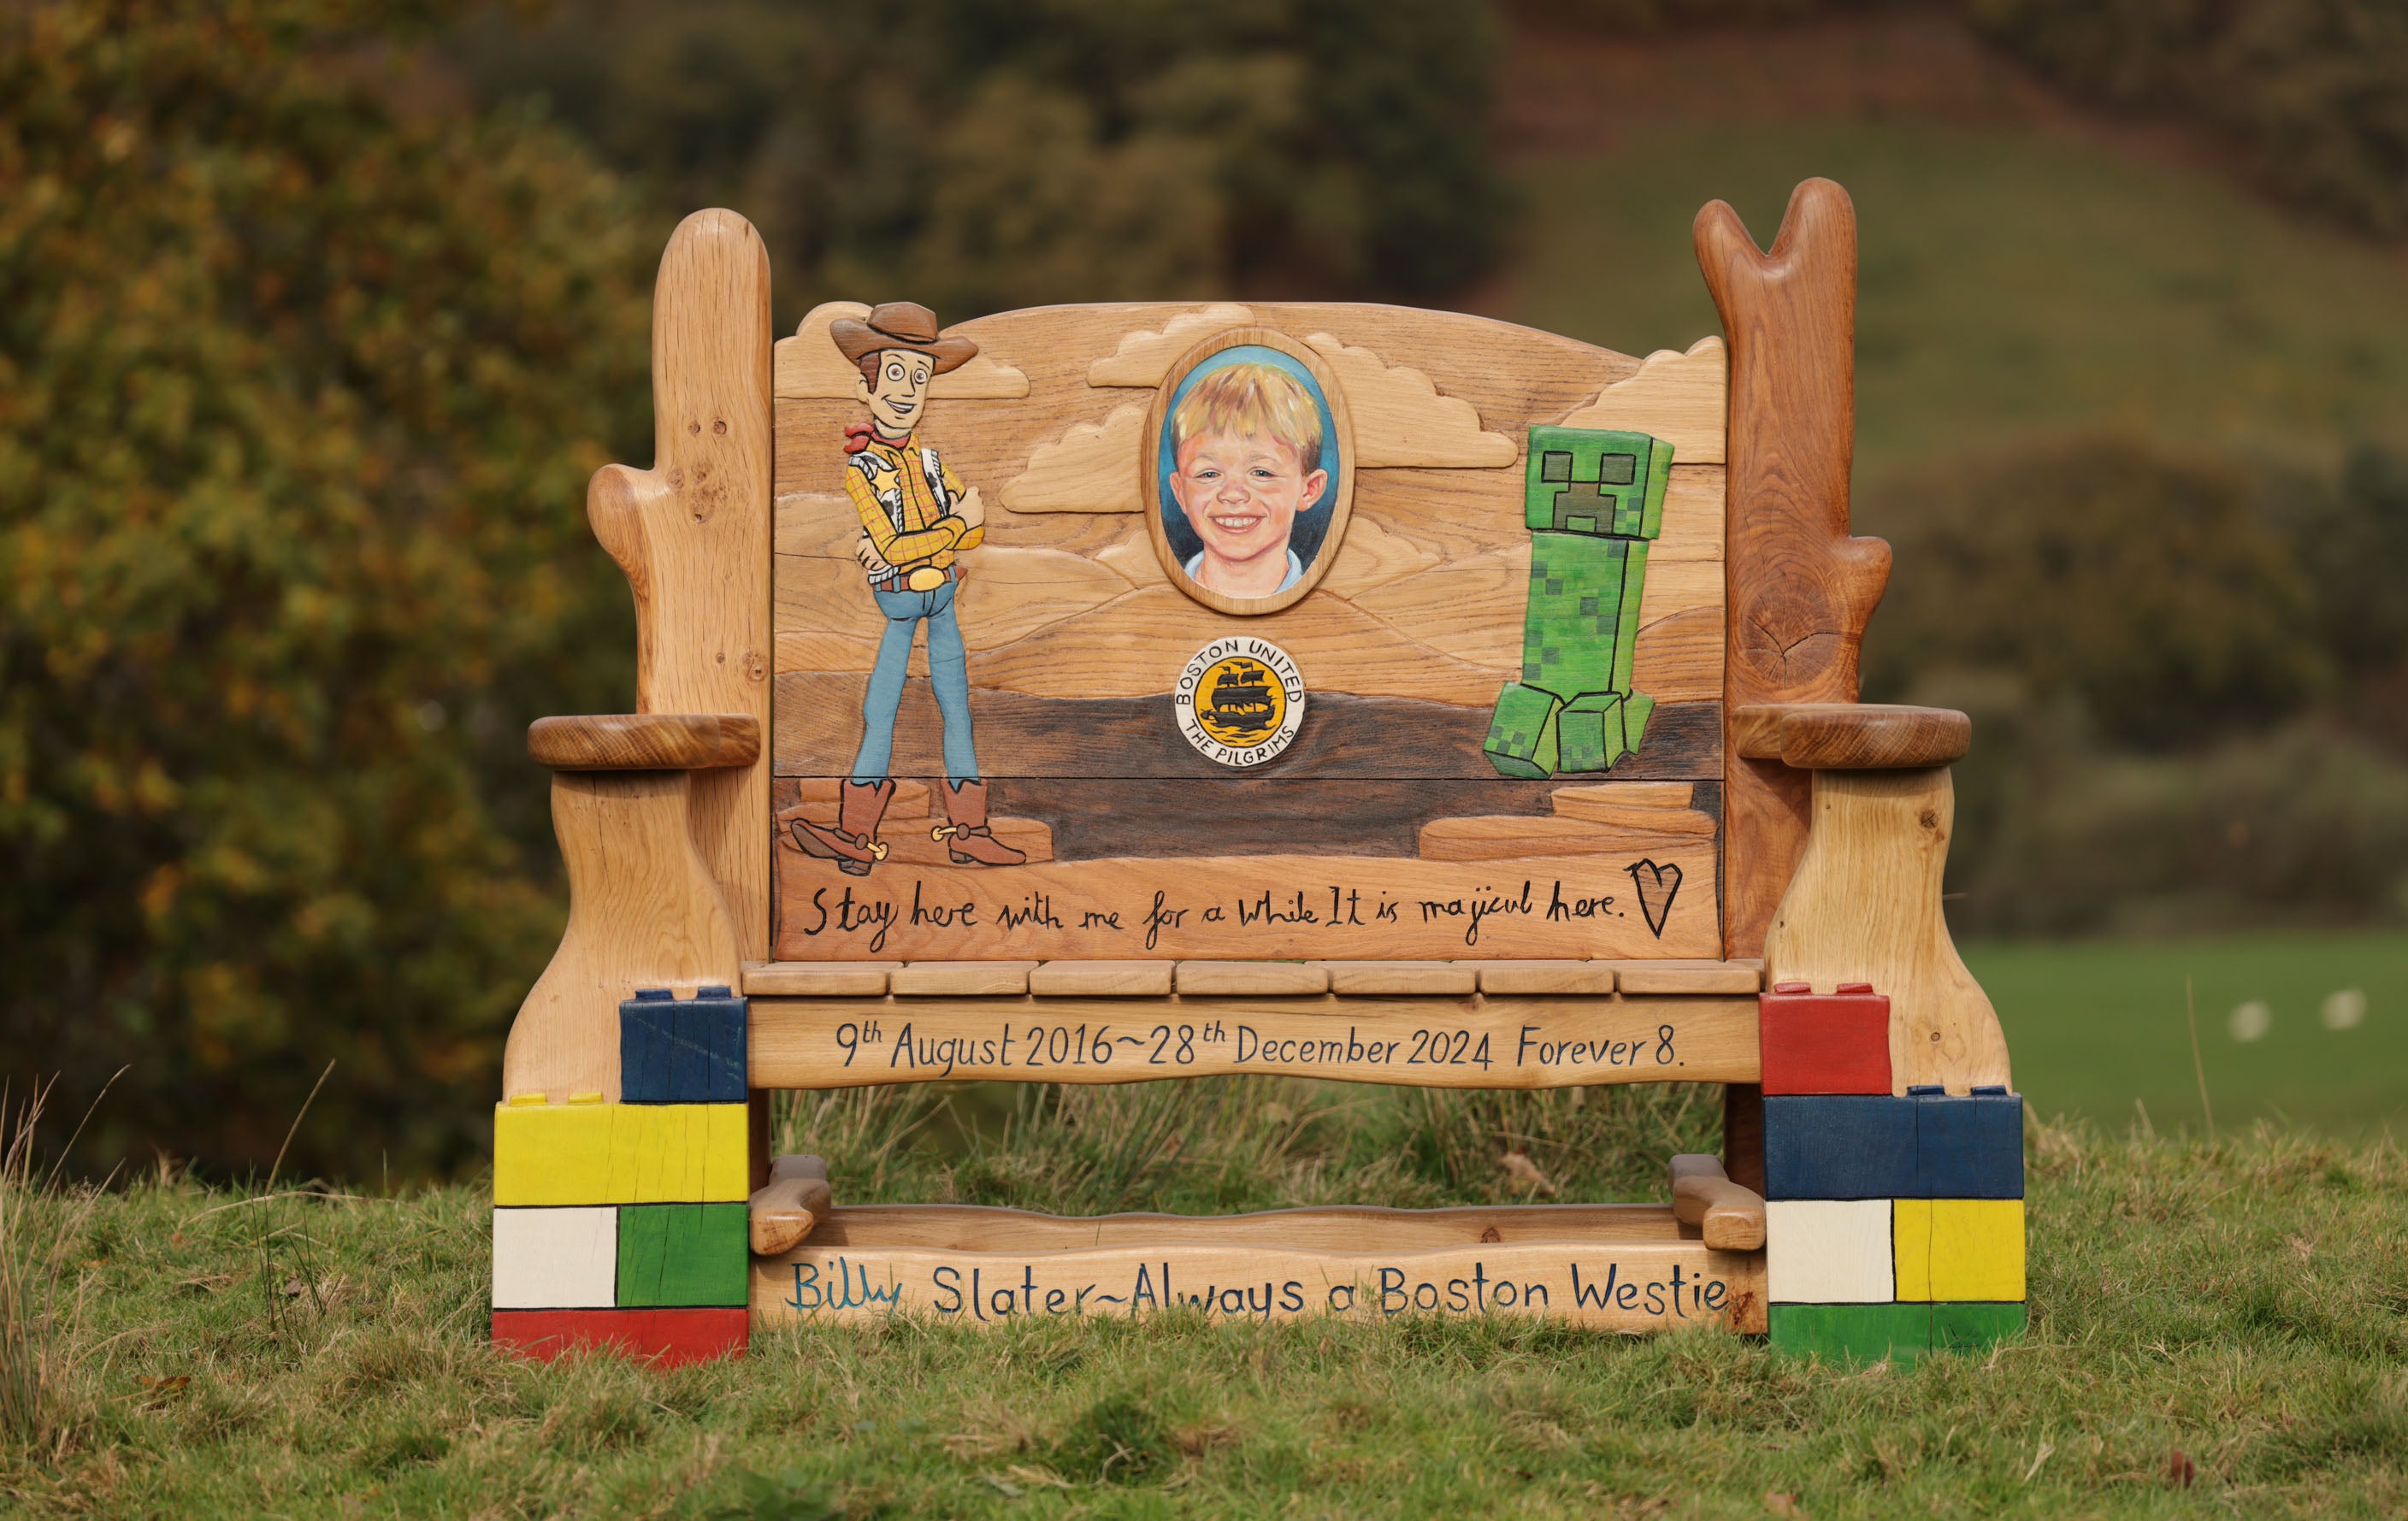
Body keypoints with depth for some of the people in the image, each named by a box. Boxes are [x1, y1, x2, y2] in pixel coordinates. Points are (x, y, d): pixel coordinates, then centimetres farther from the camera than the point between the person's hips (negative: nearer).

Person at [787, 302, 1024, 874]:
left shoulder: (930, 460, 7)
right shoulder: (860, 467, -8)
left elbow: (977, 527, -2)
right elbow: (891, 548, -18)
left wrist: (903, 546, -15)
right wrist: (955, 525, -11)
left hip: (943, 599, 5)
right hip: (895, 606, -5)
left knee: (957, 711, 7)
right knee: (879, 716, -7)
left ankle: (968, 832, 12)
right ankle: (856, 838, -5)